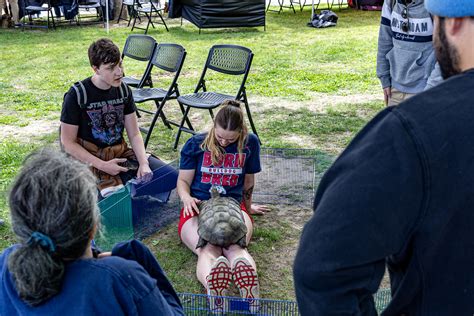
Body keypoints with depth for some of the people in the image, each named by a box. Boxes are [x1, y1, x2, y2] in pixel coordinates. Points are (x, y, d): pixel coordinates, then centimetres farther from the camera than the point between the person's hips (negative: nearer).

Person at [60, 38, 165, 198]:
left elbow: (134, 134, 5)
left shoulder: (123, 90, 3)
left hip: (120, 153, 5)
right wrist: (102, 166, -17)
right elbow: (68, 142, -9)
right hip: (90, 158, -5)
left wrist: (144, 163, -13)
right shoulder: (76, 95, -11)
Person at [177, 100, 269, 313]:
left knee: (235, 248, -37)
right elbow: (183, 180, 8)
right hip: (198, 206, -1)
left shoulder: (250, 143, 9)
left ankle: (249, 290, -70)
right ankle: (213, 290, -70)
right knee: (208, 250, -37)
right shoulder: (196, 144, 6)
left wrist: (247, 208, 31)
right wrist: (186, 197, -13)